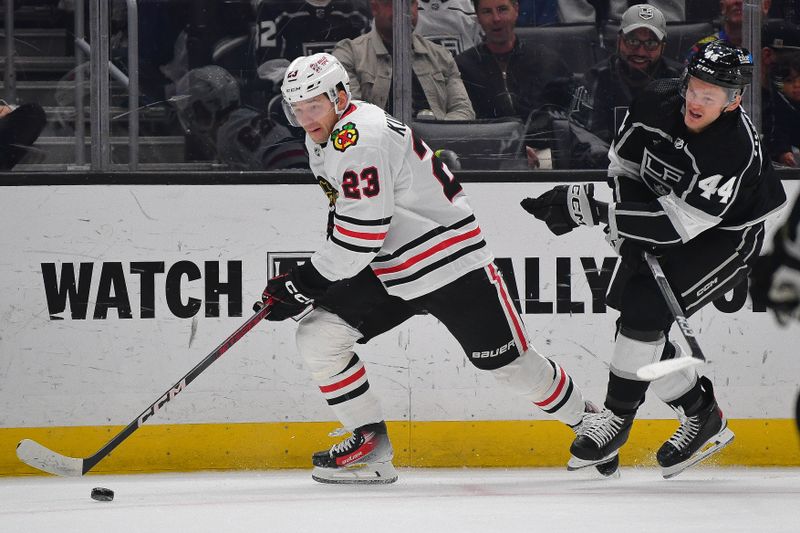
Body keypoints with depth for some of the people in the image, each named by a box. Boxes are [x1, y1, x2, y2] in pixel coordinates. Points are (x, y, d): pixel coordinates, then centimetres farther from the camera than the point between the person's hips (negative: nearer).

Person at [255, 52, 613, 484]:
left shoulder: (361, 138, -26)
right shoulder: (323, 138, 5)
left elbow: (360, 238, -29)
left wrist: (304, 282, -21)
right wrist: (302, 281, 12)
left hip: (451, 261, -9)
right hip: (385, 271, 9)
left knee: (508, 362, 1)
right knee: (318, 338, -6)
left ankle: (585, 419, 26)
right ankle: (370, 444, 2)